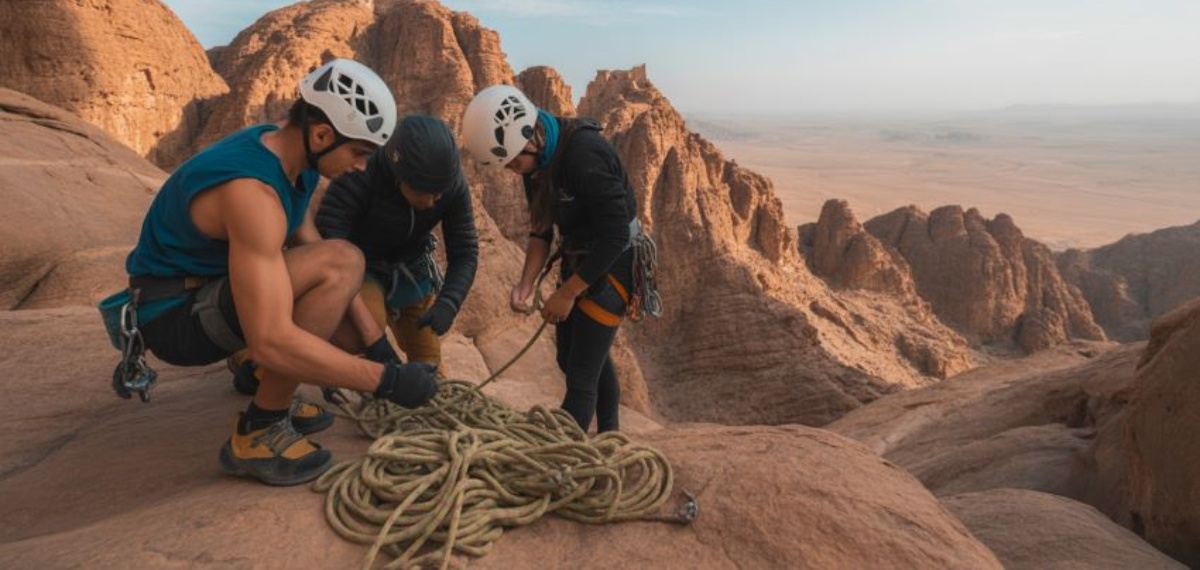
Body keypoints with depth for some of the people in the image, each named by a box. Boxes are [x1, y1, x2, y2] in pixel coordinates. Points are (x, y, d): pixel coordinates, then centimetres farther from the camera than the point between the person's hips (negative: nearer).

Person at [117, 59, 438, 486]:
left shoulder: (284, 154, -3)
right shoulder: (252, 191, -32)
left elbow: (310, 253, 4)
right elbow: (271, 342, -38)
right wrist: (387, 380, -33)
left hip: (214, 289, 9)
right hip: (176, 313, -9)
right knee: (344, 261, -29)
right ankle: (257, 433, -17)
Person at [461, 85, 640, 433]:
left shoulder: (585, 155, -29)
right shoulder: (536, 157, -3)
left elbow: (616, 236, -26)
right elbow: (541, 229, 5)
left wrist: (567, 292, -20)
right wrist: (526, 283, -9)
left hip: (613, 262, -9)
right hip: (578, 258, 9)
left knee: (580, 373, -6)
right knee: (571, 360, 20)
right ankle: (608, 436, 41)